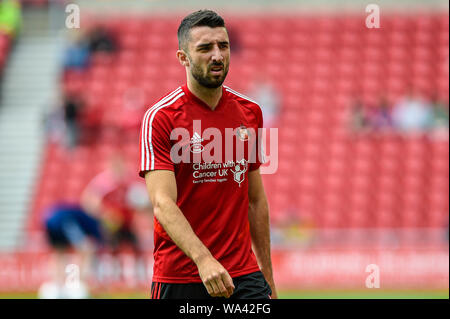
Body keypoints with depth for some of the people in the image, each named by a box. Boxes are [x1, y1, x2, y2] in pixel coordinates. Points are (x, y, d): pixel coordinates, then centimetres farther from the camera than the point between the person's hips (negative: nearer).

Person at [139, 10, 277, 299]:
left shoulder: (250, 112, 10)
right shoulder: (161, 118, -8)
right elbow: (163, 203, -18)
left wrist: (268, 279, 16)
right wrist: (204, 259, -33)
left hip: (243, 275, 3)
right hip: (179, 276, -3)